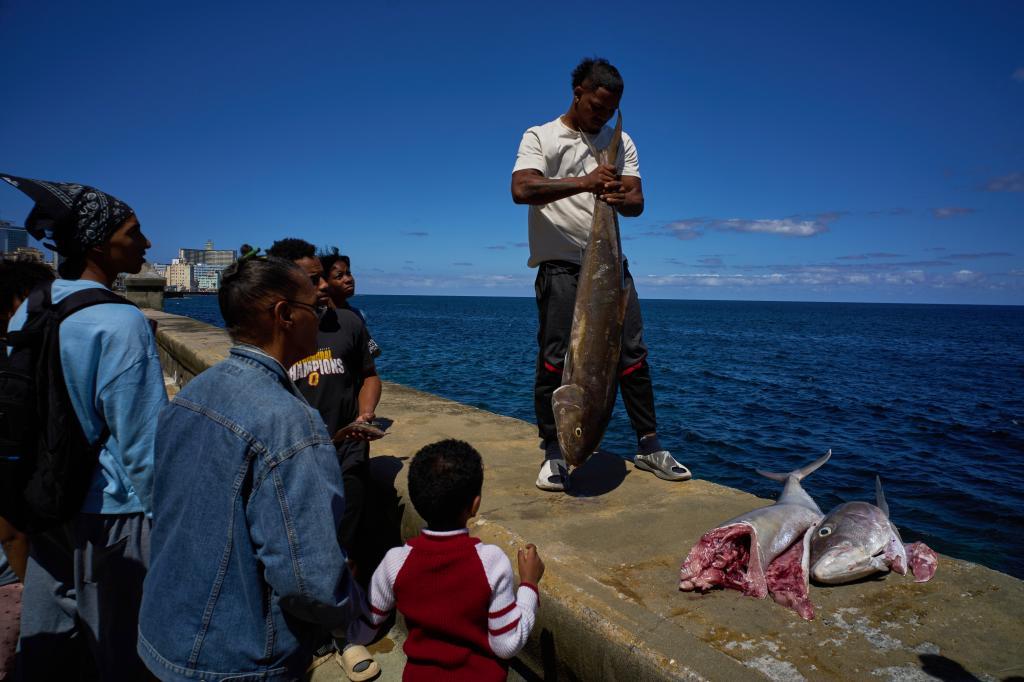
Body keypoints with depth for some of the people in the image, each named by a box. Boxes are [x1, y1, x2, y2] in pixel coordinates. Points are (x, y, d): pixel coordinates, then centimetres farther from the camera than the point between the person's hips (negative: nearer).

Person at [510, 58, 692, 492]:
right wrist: (584, 182, -25)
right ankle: (553, 453, 7)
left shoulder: (621, 142, 16)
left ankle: (649, 446, 13)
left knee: (633, 353, 2)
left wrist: (621, 198, -17)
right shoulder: (539, 137, 4)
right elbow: (521, 189, -15)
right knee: (554, 358, -5)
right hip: (559, 264, -4)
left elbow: (637, 202, 7)